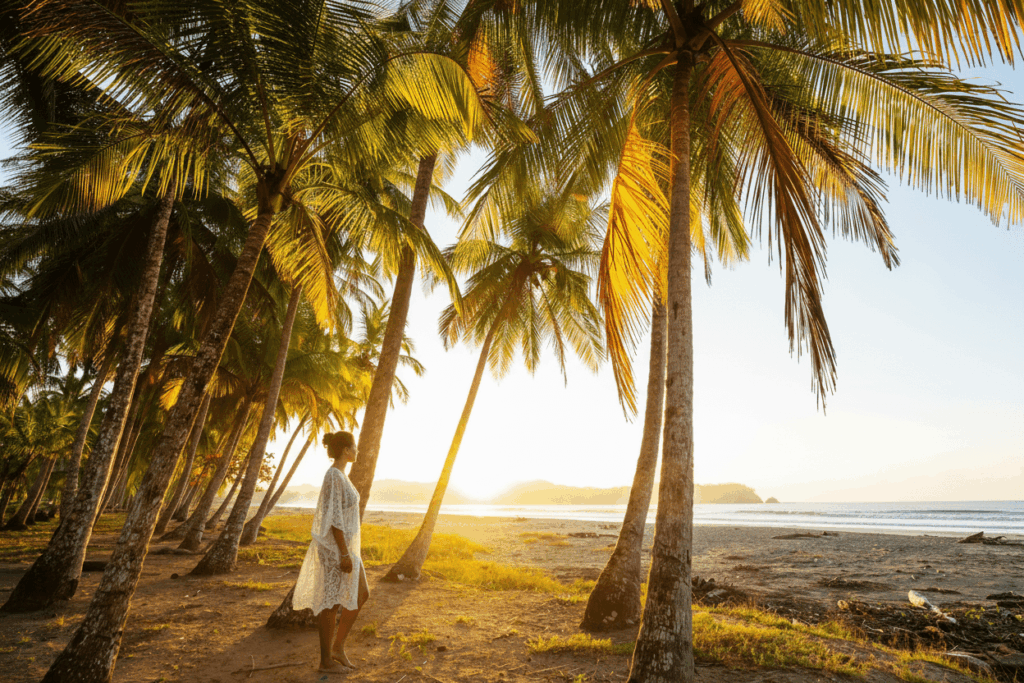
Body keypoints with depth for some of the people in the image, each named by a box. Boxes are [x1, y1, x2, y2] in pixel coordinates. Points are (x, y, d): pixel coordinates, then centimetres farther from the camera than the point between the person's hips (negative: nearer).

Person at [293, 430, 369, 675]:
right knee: (331, 602, 4)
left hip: (343, 545, 10)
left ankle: (337, 647, 24)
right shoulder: (334, 476, -20)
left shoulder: (338, 475, 12)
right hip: (336, 547, -10)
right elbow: (333, 518, -22)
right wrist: (345, 554, -20)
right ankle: (326, 661, 19)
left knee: (361, 595, 14)